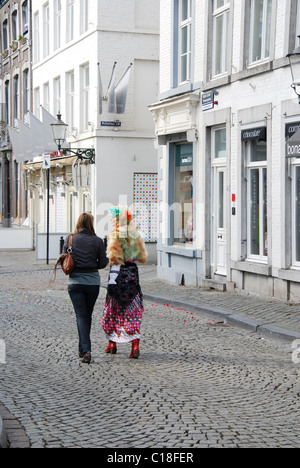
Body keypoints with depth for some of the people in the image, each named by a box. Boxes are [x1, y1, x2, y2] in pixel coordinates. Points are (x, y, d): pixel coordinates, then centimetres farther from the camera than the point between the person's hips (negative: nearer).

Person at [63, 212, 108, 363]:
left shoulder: (70, 239, -3)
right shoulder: (97, 241, -5)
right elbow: (102, 263, -2)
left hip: (75, 282, 0)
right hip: (93, 282, 1)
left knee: (81, 316, 2)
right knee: (87, 315, 16)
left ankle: (86, 351, -13)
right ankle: (83, 349, 27)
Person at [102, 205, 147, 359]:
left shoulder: (115, 234, -10)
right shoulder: (135, 234, 5)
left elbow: (113, 257, -16)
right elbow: (143, 257, 8)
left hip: (118, 272, -4)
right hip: (132, 272, 4)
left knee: (113, 308, 11)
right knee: (133, 311, 4)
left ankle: (112, 344, 21)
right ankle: (135, 345, -9)